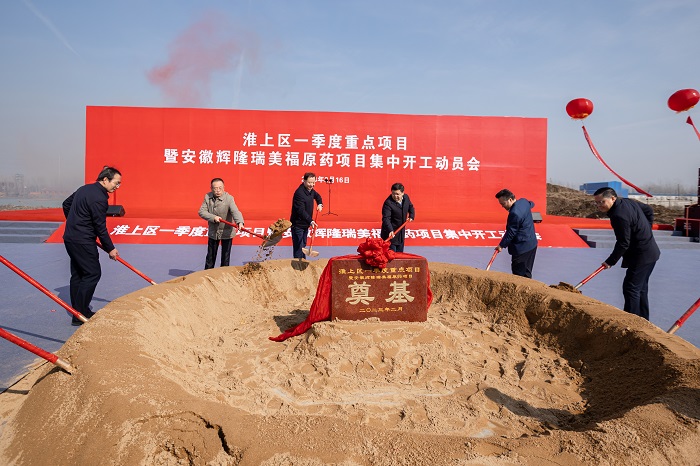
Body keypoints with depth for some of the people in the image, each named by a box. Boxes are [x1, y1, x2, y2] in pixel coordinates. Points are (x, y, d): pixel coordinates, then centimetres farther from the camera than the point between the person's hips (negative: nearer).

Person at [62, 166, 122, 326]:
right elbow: (100, 227, -16)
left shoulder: (84, 189, 11)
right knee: (93, 274, -6)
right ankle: (80, 314, -3)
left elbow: (66, 205, 23)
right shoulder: (99, 198, -19)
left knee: (78, 274, 14)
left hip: (71, 238, 10)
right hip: (82, 241, -10)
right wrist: (110, 249, -7)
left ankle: (78, 311, 22)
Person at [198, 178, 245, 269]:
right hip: (213, 232, 3)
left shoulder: (229, 198, -20)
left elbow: (235, 211, -34)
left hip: (227, 232, -3)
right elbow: (201, 211, -8)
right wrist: (213, 217, -25)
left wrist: (240, 222, -54)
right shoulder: (207, 197, -7)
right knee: (210, 256, 18)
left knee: (225, 257, 9)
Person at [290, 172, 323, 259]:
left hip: (305, 224, 10)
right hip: (298, 225, -9)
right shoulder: (299, 193, -24)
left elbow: (317, 196, 28)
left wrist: (320, 204, 9)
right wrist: (310, 221, -40)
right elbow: (301, 210, -31)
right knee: (298, 246, -9)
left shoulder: (310, 190, 5)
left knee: (303, 245, 19)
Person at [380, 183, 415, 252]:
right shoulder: (388, 203, -24)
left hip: (401, 233, 7)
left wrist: (411, 216, 4)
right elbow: (386, 218, -30)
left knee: (400, 253, 17)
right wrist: (390, 230, -42)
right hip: (391, 233, -7)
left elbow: (410, 207, 20)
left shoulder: (406, 197, -2)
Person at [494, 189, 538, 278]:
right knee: (527, 273, 17)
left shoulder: (514, 213, -26)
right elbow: (531, 204, 29)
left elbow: (511, 233, -20)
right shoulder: (524, 201, 3)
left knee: (518, 275, -3)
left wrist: (501, 245, -9)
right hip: (532, 244, 10)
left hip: (521, 248, -10)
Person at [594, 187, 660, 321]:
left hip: (641, 257, -11)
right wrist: (645, 230, 24)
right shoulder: (628, 202, 5)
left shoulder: (619, 216, -25)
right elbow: (649, 210, 21)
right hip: (650, 252, 11)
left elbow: (623, 243, -23)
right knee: (641, 288, 18)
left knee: (631, 288, -8)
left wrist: (610, 262, -16)